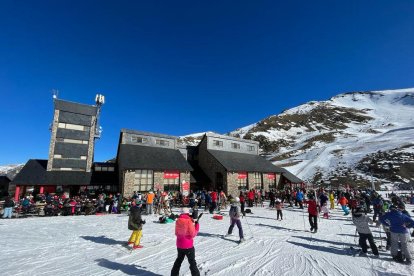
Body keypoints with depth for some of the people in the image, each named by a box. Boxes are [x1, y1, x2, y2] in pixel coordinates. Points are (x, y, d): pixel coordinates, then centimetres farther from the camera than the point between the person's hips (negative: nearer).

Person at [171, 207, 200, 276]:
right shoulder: (189, 221, -20)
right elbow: (193, 234, -15)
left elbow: (176, 233, 9)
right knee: (192, 262, 9)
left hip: (179, 245, 5)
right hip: (188, 246, -5)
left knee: (179, 260, 26)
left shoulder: (178, 221, -3)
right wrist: (197, 226, -5)